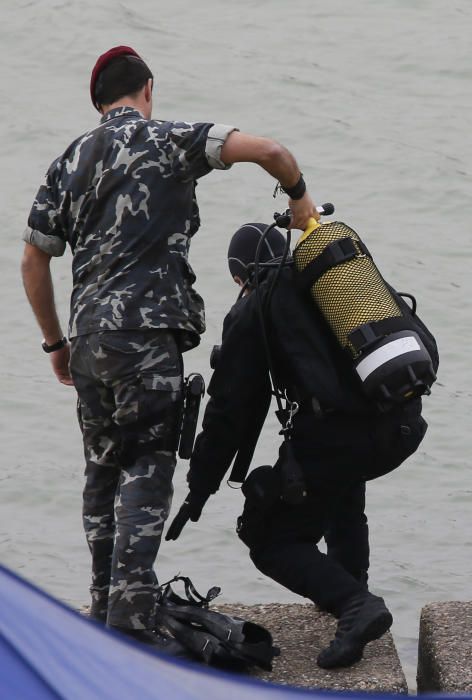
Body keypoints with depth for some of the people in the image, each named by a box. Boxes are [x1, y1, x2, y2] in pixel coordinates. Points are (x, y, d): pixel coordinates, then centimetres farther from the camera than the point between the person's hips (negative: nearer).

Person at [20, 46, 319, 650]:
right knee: (145, 472, -6)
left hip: (88, 336, 6)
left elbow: (33, 261, 21)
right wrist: (299, 199, 9)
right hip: (146, 330, -6)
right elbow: (267, 151, -10)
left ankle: (104, 611, 18)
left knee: (103, 471, 16)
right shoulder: (164, 139, 1)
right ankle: (129, 623, -15)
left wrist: (55, 342, 30)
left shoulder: (69, 163, 18)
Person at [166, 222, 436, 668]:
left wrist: (200, 490, 12)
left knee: (272, 543, 8)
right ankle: (349, 587, 34)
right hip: (405, 426, 6)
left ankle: (353, 603, -14)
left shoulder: (254, 310, 9)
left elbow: (230, 408, 7)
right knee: (342, 479, 38)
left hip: (338, 431, -6)